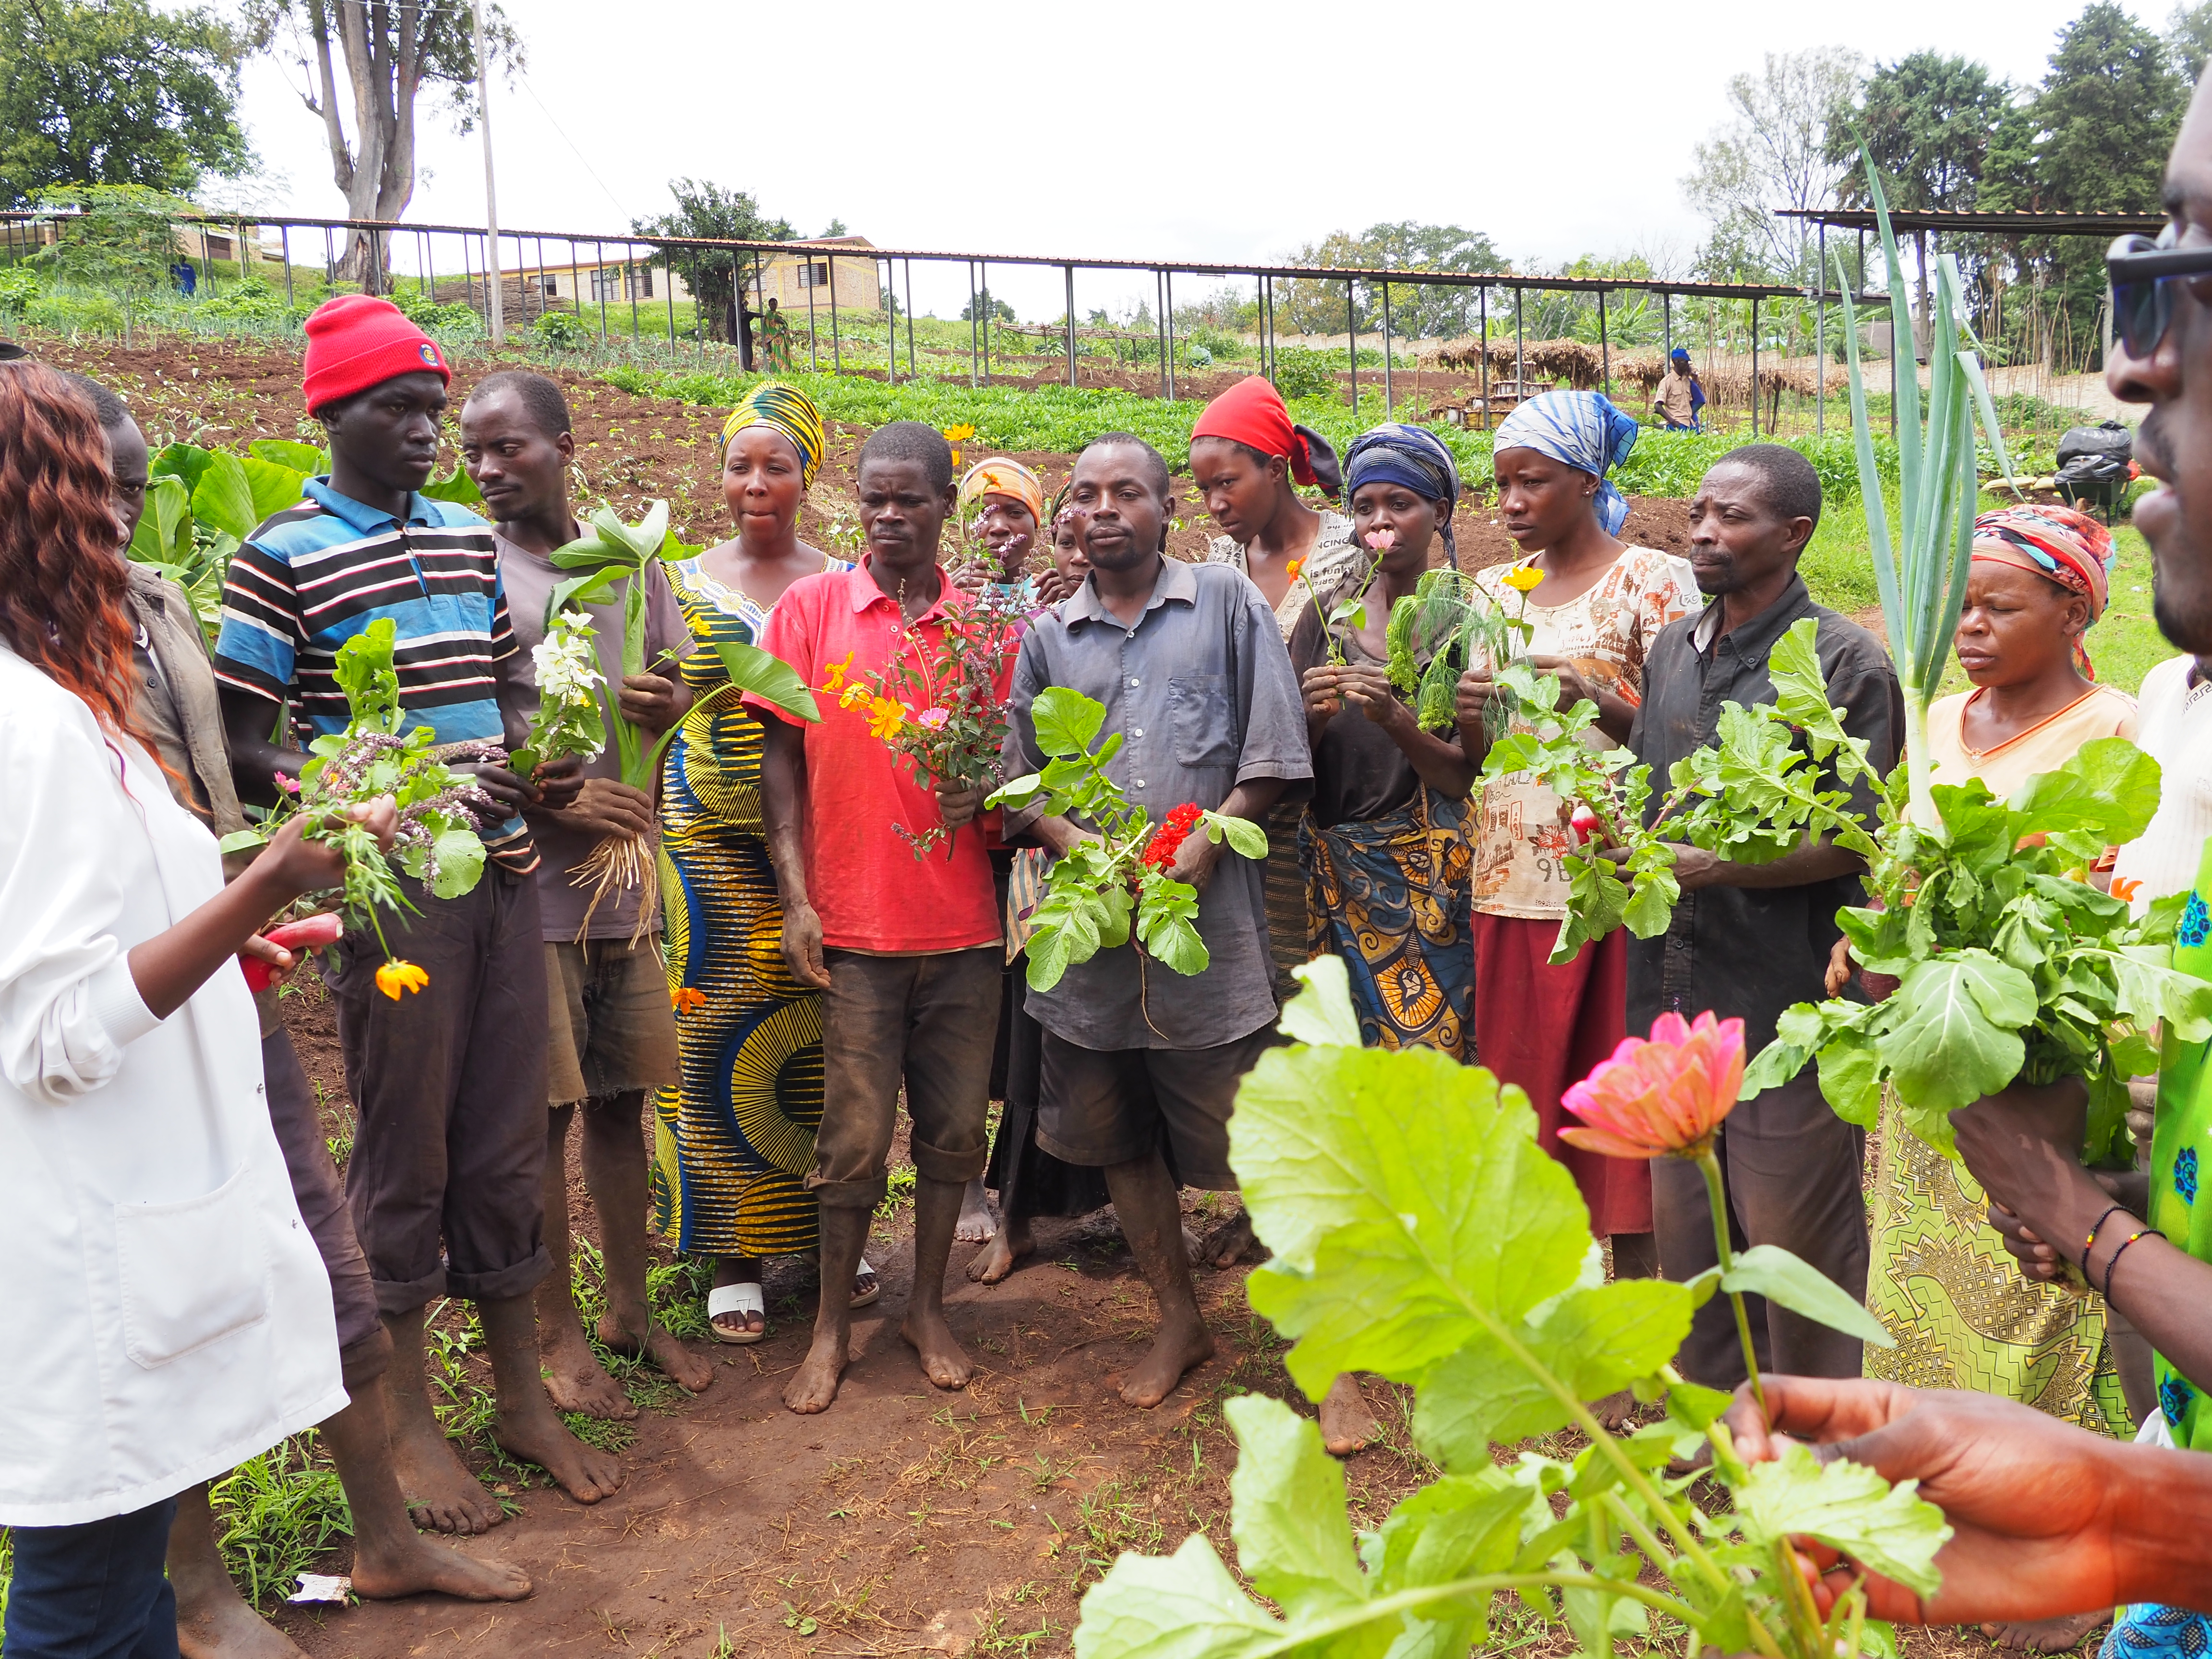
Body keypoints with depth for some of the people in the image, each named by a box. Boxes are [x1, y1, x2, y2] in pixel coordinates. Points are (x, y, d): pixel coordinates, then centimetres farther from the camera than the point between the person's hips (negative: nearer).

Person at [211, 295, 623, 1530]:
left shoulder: (472, 539, 11)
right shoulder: (284, 559, -7)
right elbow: (241, 753, -9)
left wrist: (540, 765, 1)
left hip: (504, 878, 6)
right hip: (389, 894, -5)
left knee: (509, 1145, 12)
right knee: (406, 1154, 6)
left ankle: (524, 1394, 27)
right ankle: (411, 1419, 24)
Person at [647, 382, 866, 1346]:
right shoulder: (683, 587, 6)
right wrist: (645, 837, -4)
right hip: (713, 843, 0)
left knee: (826, 1040, 5)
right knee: (718, 1037, 1)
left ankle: (831, 1234, 22)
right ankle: (732, 1256, 14)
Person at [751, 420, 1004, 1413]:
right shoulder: (811, 607, 1)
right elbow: (780, 756, 2)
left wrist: (985, 790, -12)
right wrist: (797, 898, -5)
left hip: (965, 922, 2)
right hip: (856, 923, -2)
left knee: (956, 1128, 10)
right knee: (854, 1136, 4)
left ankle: (928, 1307, 28)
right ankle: (832, 1325, 22)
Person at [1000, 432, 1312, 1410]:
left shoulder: (1226, 603, 4)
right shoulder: (1045, 637, 11)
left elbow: (1272, 755, 0)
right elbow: (1017, 782, 11)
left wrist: (1208, 841, -12)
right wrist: (1071, 841, -9)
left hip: (1211, 918, -4)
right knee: (1117, 1139, 14)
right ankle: (1180, 1322, 32)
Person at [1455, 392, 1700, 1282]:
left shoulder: (1653, 581, -2)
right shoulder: (1497, 589, 14)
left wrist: (1599, 701, -21)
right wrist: (1471, 716, -6)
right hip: (1512, 876, 5)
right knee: (1522, 1075, 8)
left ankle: (1636, 1289, 13)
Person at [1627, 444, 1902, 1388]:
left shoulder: (1847, 664, -8)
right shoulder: (1673, 649, 12)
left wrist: (1711, 868, -21)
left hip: (1789, 1006, -6)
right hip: (1674, 995, 6)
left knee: (1798, 1245, 6)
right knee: (1687, 1240, 16)